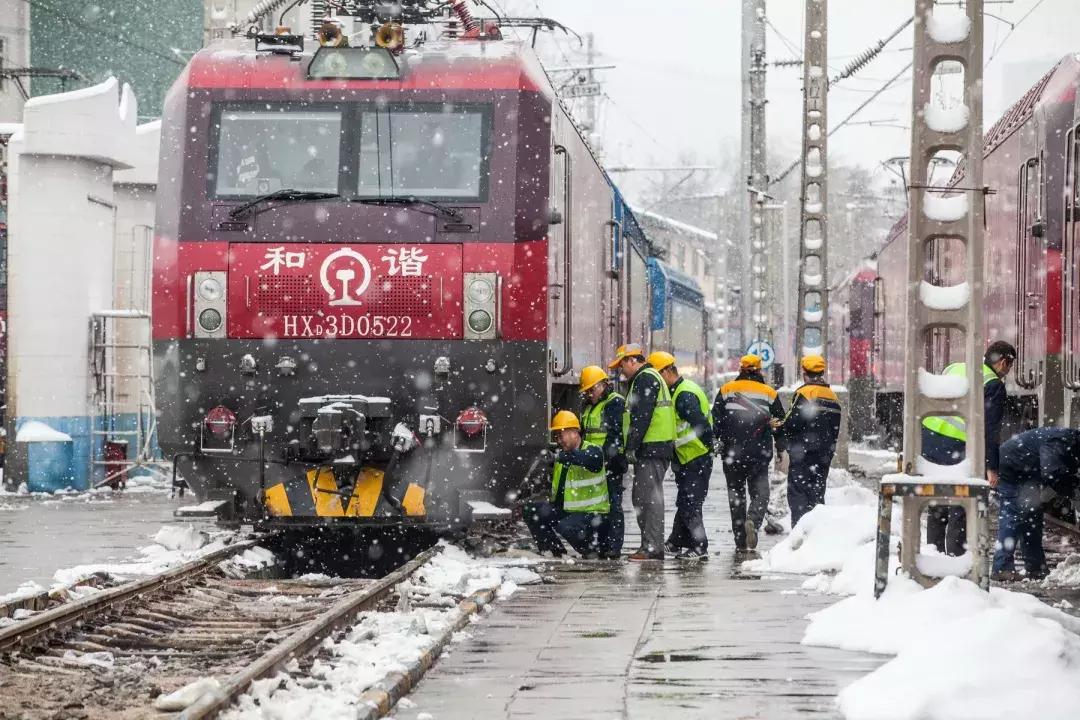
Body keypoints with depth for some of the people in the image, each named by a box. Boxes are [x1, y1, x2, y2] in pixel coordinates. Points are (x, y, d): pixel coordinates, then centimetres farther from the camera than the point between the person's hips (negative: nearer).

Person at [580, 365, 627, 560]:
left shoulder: (616, 403, -8)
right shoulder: (590, 407, 21)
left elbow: (617, 434, -16)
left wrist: (605, 456, -21)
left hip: (611, 463, -9)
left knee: (612, 505, -9)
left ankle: (614, 547, -10)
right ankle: (602, 545, 15)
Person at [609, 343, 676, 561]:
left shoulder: (645, 379, -10)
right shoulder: (647, 378, 24)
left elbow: (641, 416, -18)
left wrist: (631, 447, -19)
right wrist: (632, 447, 21)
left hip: (651, 448, -11)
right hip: (654, 448, 11)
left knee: (649, 497, -11)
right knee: (641, 497, 14)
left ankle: (652, 547, -13)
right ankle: (650, 545, 16)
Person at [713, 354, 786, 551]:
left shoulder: (726, 391, 4)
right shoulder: (769, 394, 4)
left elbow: (715, 421, 0)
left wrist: (717, 443, 8)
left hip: (732, 453, 1)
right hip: (759, 454, -1)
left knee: (736, 495, 9)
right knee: (760, 493, 4)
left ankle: (741, 542, 8)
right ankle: (753, 521, -27)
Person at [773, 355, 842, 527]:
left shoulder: (805, 393, -12)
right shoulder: (833, 397, 13)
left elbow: (792, 423, -18)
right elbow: (835, 430, 16)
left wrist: (779, 427, 1)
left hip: (803, 454, -7)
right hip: (824, 455, 7)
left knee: (798, 494, -6)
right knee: (817, 494, 14)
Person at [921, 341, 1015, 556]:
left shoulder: (953, 369, 16)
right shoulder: (993, 385, -6)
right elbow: (990, 429, -11)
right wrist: (991, 467, -8)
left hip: (929, 440, 7)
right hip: (957, 449, -7)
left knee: (937, 506, 17)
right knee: (960, 508, 1)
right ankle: (955, 557, 1)